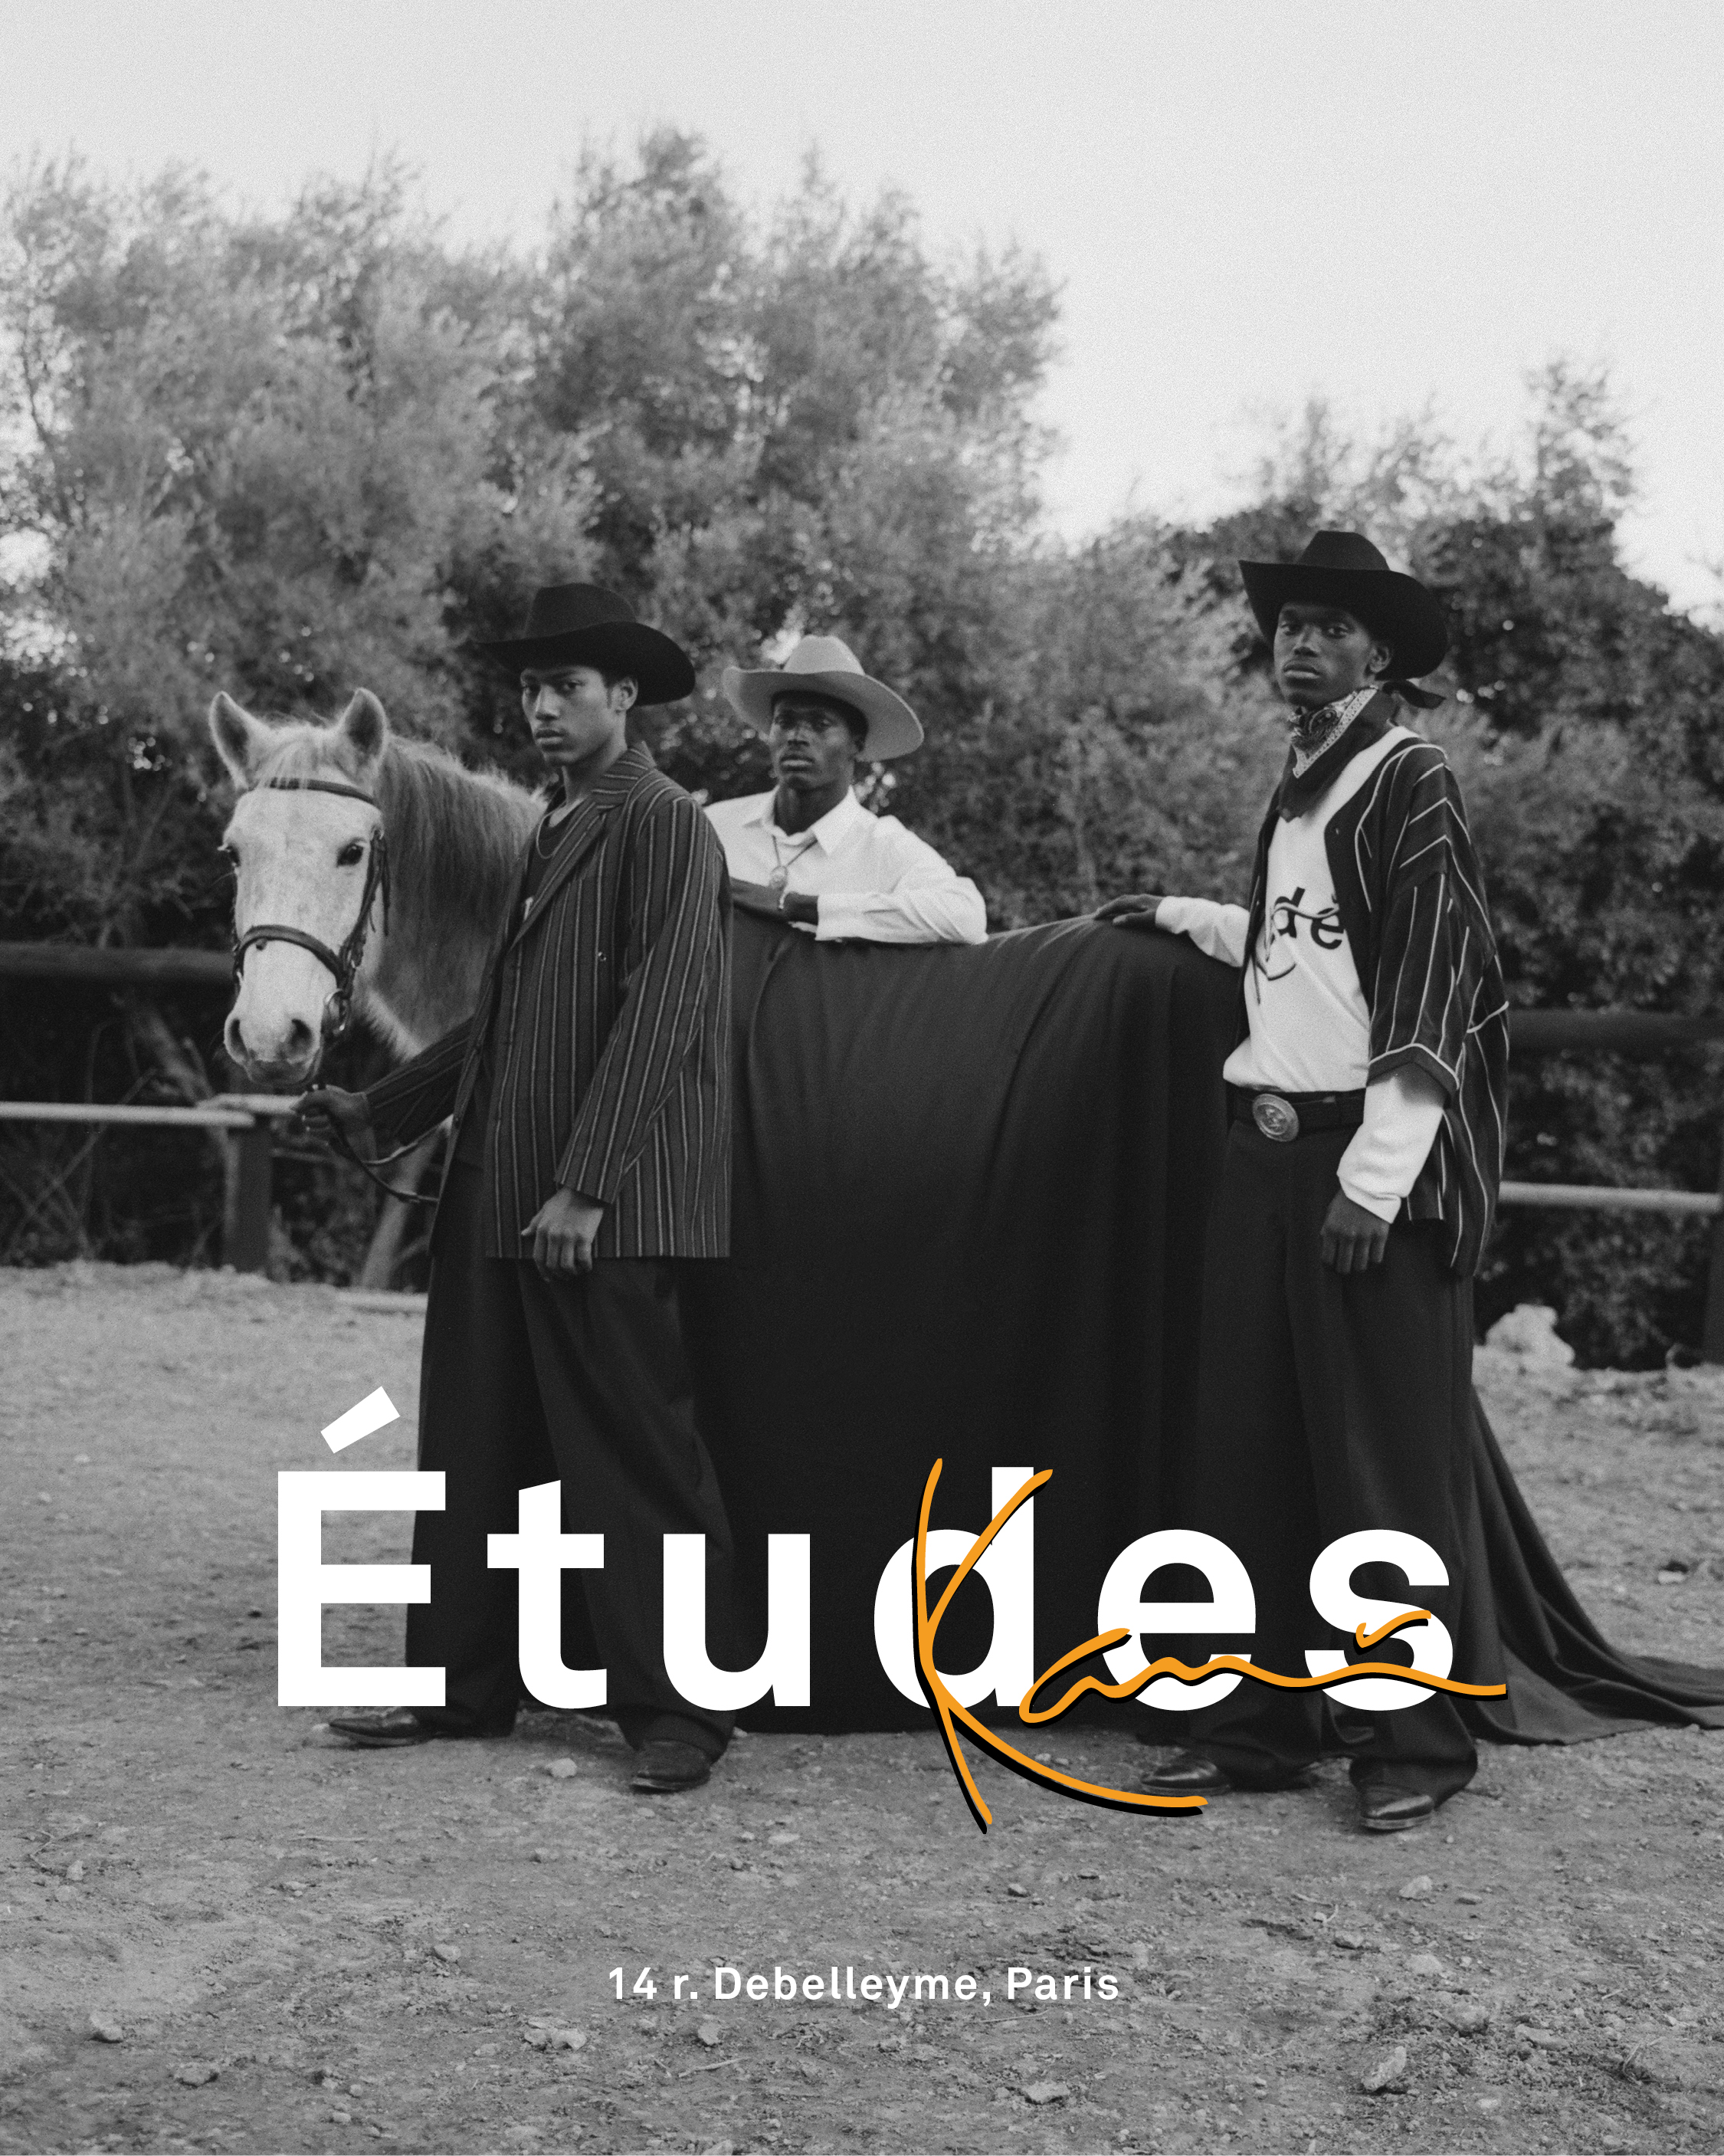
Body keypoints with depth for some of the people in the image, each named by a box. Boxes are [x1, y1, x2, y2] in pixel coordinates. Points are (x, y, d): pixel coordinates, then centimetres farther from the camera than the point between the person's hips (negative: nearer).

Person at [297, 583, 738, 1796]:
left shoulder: (664, 825, -8)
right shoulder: (551, 834, 19)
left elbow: (658, 1017, -17)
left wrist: (584, 1186, -22)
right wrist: (382, 1113, 18)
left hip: (604, 1214, -9)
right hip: (498, 1200, 9)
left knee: (637, 1455, -3)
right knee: (475, 1448, 11)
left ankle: (678, 1710, 4)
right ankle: (462, 1685, 20)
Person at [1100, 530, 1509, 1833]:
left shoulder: (1413, 785, -7)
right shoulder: (1296, 790, 16)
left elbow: (1431, 985, -14)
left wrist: (1375, 1179, -19)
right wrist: (1189, 919, 30)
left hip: (1372, 1155, -7)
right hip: (1264, 1144, 8)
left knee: (1387, 1464, -2)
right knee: (1246, 1454, 7)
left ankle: (1413, 1743, 7)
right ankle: (1258, 1726, 14)